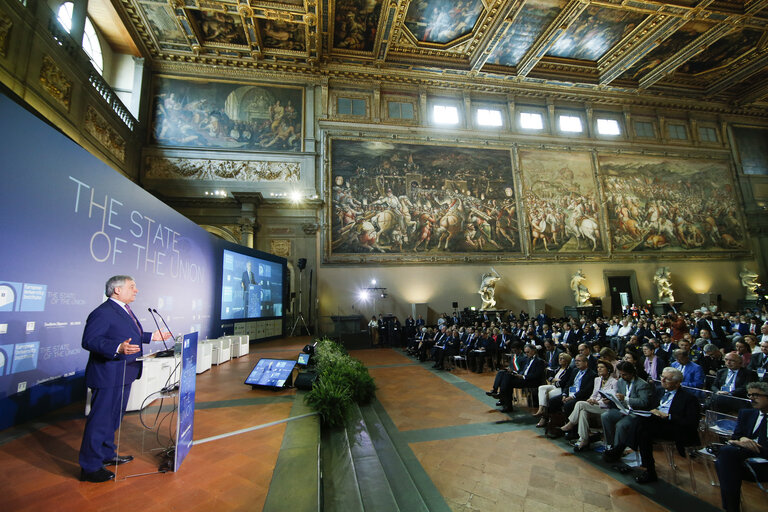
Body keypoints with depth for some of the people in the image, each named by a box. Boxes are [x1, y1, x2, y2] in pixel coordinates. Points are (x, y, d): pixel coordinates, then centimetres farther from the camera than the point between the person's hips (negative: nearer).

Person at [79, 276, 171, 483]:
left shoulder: (124, 310, 13)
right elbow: (89, 341, -25)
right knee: (100, 419, 1)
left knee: (114, 417, 22)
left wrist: (151, 336, 17)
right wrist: (117, 349, -36)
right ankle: (90, 467, 16)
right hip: (108, 376, -10)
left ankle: (107, 454, 38)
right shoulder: (102, 312, -19)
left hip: (123, 375, 10)